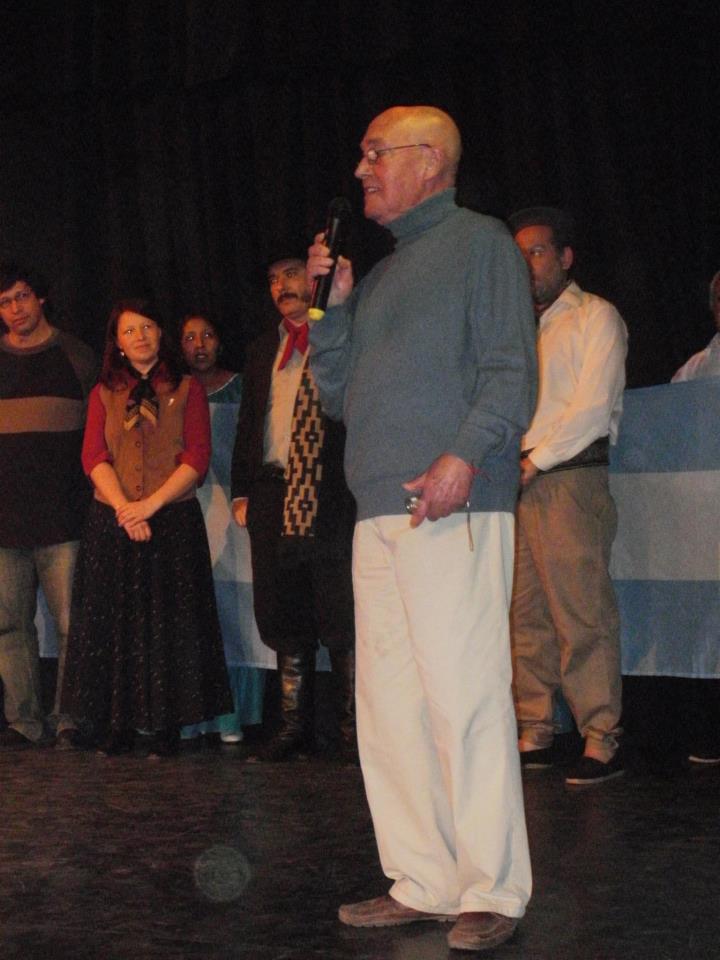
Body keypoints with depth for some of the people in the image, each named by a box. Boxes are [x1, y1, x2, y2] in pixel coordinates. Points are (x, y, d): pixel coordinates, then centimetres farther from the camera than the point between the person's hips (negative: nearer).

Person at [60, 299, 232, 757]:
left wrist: (150, 504, -13)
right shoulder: (104, 394, 13)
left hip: (174, 520, -2)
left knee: (170, 625, -2)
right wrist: (124, 508, -13)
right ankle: (118, 727, 6)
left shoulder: (187, 390, 6)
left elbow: (197, 458, -3)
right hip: (113, 524, 2)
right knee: (114, 624, 1)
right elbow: (94, 457, 2)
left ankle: (166, 727, 2)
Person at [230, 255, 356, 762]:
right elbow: (247, 423, 20)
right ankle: (295, 726, 15)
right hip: (273, 495, 5)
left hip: (332, 493, -5)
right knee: (285, 618, 7)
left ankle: (352, 729, 0)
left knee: (341, 615, -6)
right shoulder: (262, 351, 21)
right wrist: (242, 492, 14)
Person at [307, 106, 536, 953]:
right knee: (388, 705, 6)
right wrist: (331, 305, 12)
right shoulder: (380, 273, 25)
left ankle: (490, 891, -4)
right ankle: (422, 883, 13)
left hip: (452, 510, -8)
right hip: (380, 515, 8)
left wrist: (463, 456, -22)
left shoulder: (479, 243, 3)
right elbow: (339, 396, 24)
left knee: (464, 698, -10)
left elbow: (509, 370, -8)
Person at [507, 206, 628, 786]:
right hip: (515, 481, 7)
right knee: (525, 614, 3)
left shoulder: (594, 315, 2)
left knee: (581, 613, -10)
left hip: (569, 478, -7)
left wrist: (534, 462, -9)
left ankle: (601, 742, -10)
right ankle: (535, 735, 7)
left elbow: (594, 407, -7)